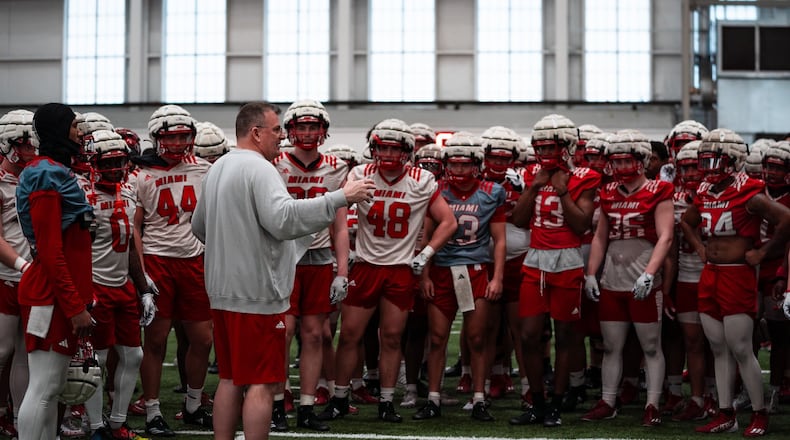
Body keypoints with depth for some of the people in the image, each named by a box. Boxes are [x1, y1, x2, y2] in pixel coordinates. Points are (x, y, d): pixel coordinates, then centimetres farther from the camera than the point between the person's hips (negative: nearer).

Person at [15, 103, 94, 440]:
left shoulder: (56, 172, 16)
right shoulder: (47, 176, -15)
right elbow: (50, 252, -19)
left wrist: (79, 298, 18)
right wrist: (75, 305, -18)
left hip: (60, 296, 10)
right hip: (53, 297, -10)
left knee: (53, 386, 13)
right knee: (43, 387, -7)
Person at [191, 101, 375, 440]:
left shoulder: (218, 168, 15)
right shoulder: (259, 168, -14)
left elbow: (199, 226, 26)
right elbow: (283, 218, -30)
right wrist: (341, 197, -29)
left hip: (223, 291, 9)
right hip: (256, 293, -9)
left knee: (231, 379, 15)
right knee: (262, 383, -4)